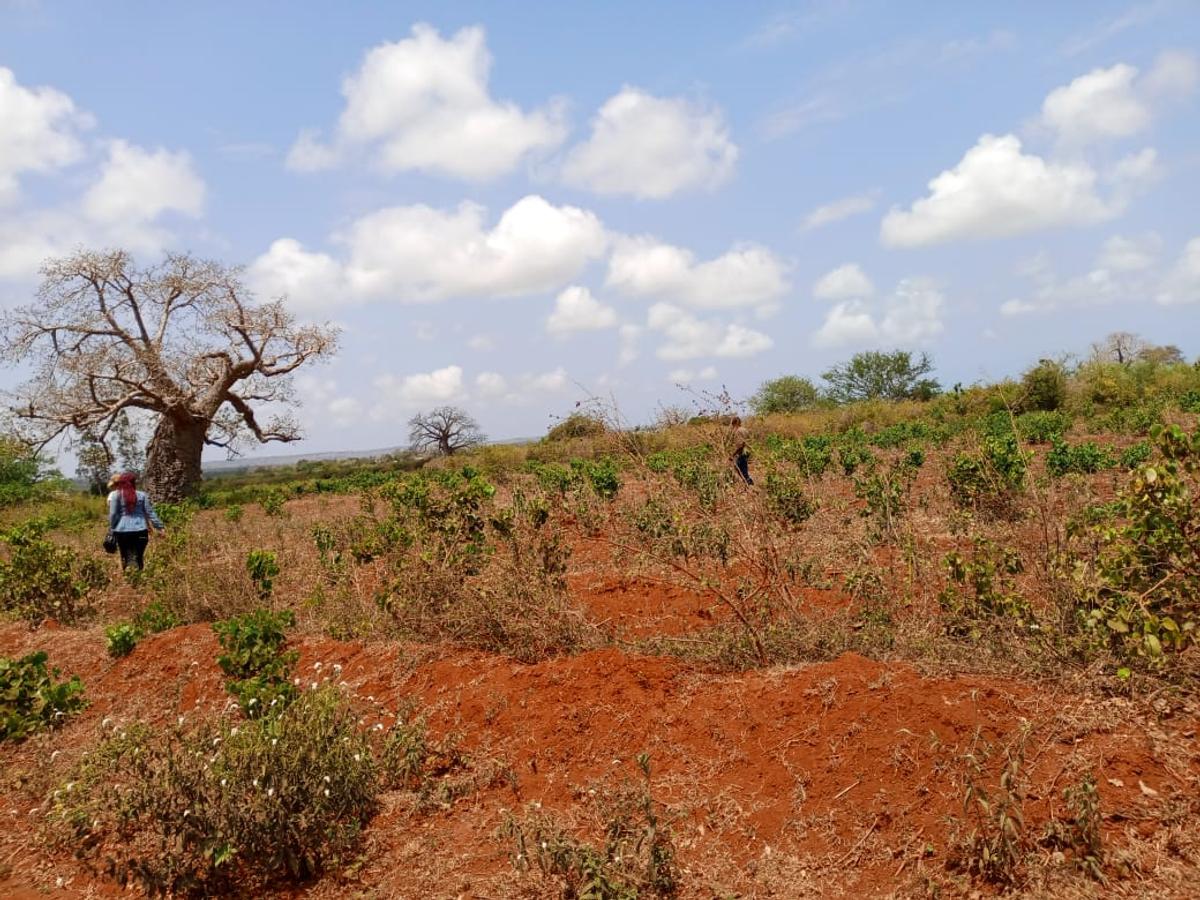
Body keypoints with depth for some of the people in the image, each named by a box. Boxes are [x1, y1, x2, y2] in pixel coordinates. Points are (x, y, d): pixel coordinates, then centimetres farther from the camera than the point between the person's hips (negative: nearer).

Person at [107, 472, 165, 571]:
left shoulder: (115, 495, 3)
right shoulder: (142, 495, 9)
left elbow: (113, 514, -2)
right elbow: (150, 513, 8)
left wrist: (112, 529, 8)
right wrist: (160, 527, 12)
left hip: (122, 531, -1)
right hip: (140, 531, 1)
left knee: (125, 559, 5)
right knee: (139, 558, 6)